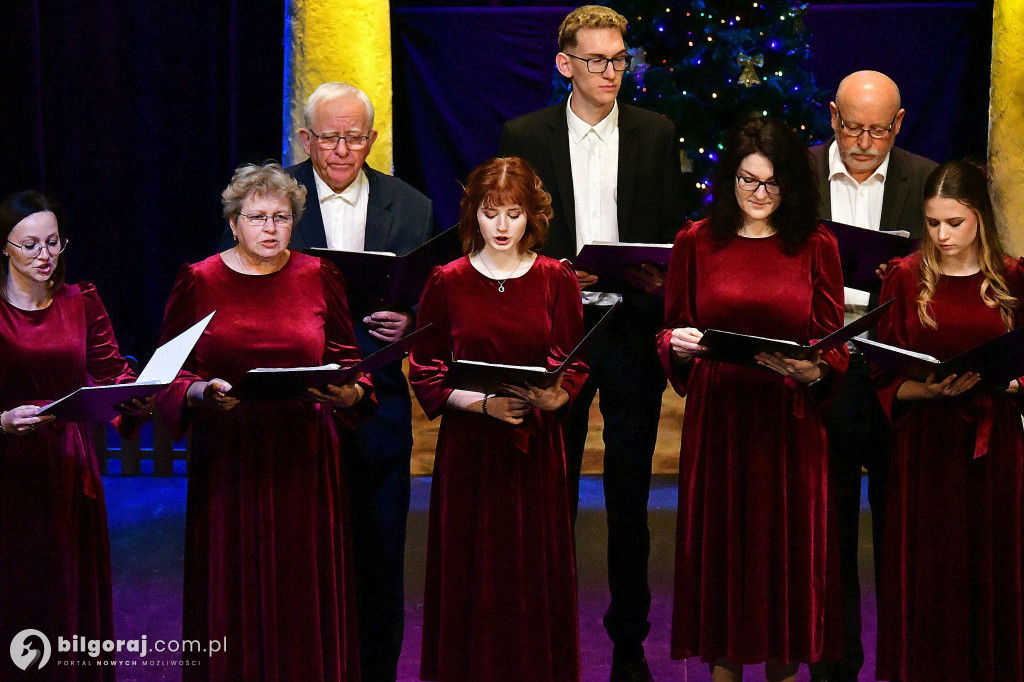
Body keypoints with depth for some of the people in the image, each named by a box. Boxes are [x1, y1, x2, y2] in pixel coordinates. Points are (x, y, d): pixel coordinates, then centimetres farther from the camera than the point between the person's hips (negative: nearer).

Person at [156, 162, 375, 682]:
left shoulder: (319, 277, 7)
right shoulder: (199, 282, 3)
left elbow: (347, 361, 11)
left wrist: (348, 393, -10)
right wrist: (203, 392, -16)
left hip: (304, 458, 1)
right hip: (228, 458, -1)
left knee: (305, 591, 2)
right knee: (235, 592, 1)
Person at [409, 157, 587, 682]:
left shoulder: (556, 280, 3)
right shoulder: (447, 283, 1)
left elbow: (574, 368, 5)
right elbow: (425, 371, 2)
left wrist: (553, 398, -17)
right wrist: (481, 402, -13)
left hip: (536, 446, 0)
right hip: (467, 445, 0)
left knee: (534, 570, 2)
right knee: (470, 571, 1)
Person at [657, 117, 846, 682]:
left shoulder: (816, 246, 4)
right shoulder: (695, 243, 5)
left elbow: (834, 348, 4)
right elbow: (669, 336, 10)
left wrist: (809, 370, -17)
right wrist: (678, 344, -13)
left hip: (790, 424, 0)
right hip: (717, 421, 0)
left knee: (786, 548, 4)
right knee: (720, 548, 4)